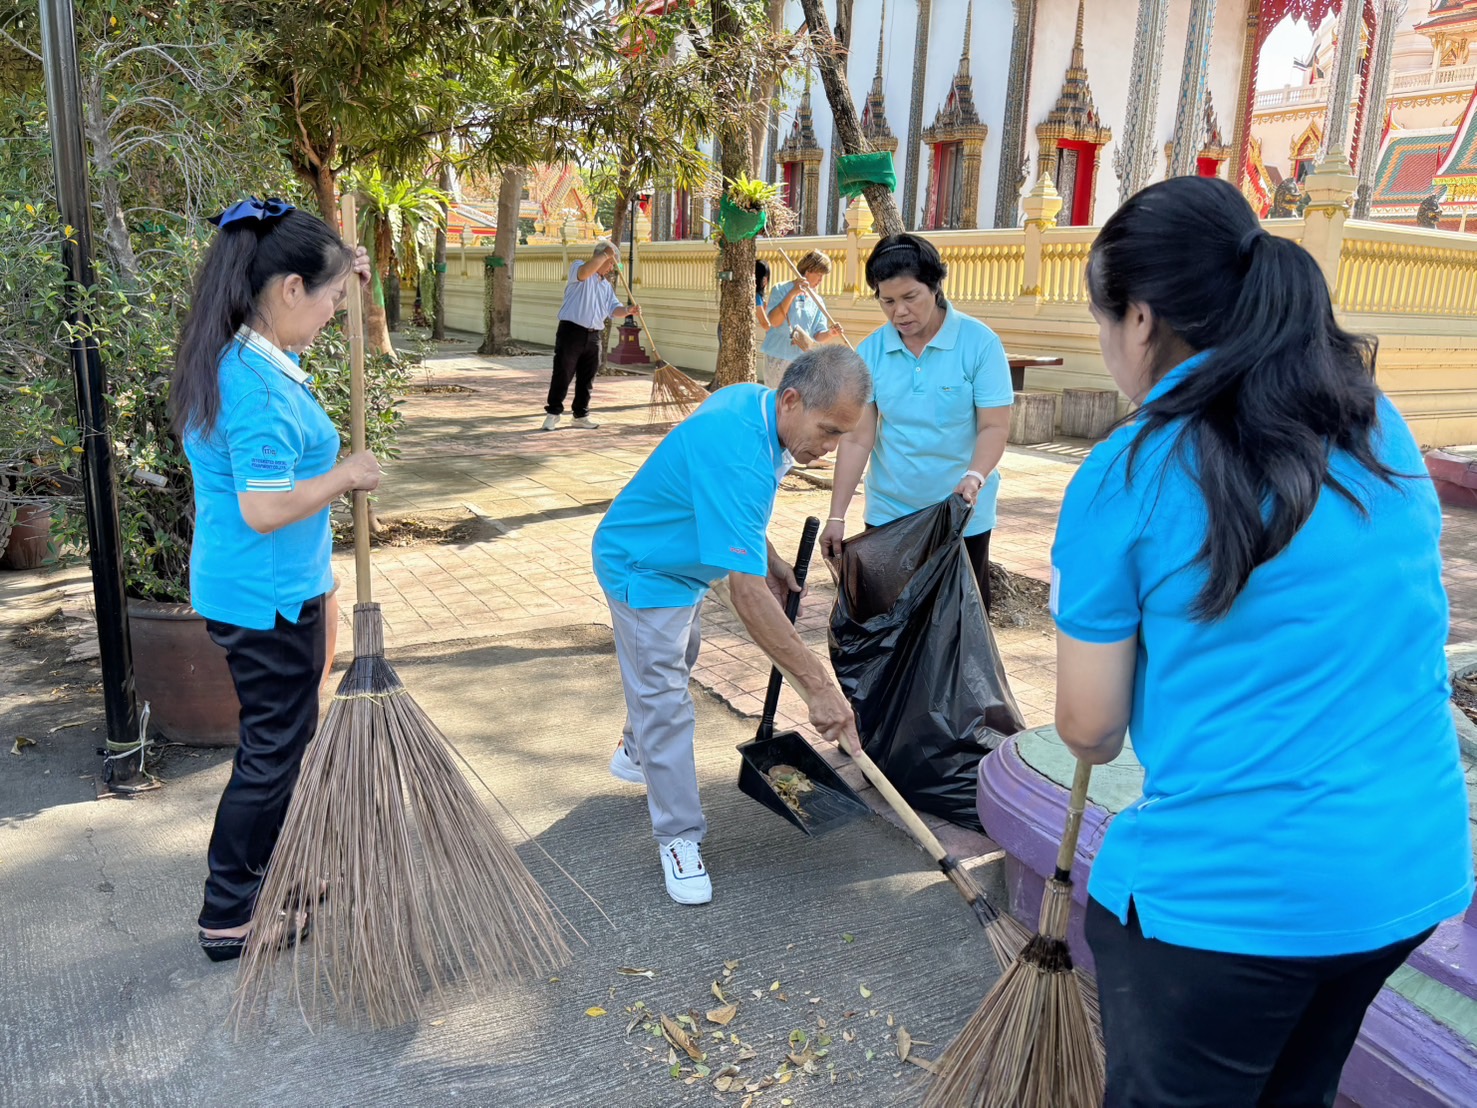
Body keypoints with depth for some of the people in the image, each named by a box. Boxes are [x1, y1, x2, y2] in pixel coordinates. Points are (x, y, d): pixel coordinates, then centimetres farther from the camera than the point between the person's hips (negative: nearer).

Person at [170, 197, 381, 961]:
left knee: (282, 737, 23)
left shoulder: (233, 358, 5)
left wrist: (339, 274, 17)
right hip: (267, 597, -10)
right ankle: (228, 919, 22)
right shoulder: (259, 386, -26)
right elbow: (264, 508, -31)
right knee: (272, 750, 6)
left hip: (261, 589, 10)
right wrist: (345, 476, -17)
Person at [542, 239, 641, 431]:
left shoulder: (606, 286, 21)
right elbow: (585, 271, -24)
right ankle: (553, 413, 5)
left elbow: (614, 308, 10)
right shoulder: (577, 267, 0)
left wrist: (628, 311, -11)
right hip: (571, 331, -7)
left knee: (587, 378, 10)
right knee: (562, 374, -4)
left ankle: (580, 415, 20)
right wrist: (606, 254, -19)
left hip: (594, 336, 7)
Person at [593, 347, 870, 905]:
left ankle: (636, 754, 53)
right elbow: (746, 593, -43)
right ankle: (679, 838, 9)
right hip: (645, 569, -10)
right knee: (665, 703, -6)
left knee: (680, 656, 29)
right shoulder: (738, 457, -40)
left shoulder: (752, 400, -10)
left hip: (679, 562, 10)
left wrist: (770, 560, 4)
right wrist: (819, 686, -41)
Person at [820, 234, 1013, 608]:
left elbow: (994, 426, -11)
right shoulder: (871, 351, -3)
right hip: (888, 512, 2)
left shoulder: (980, 343, -10)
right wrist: (837, 515, -10)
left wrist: (975, 476, -31)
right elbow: (856, 439, -4)